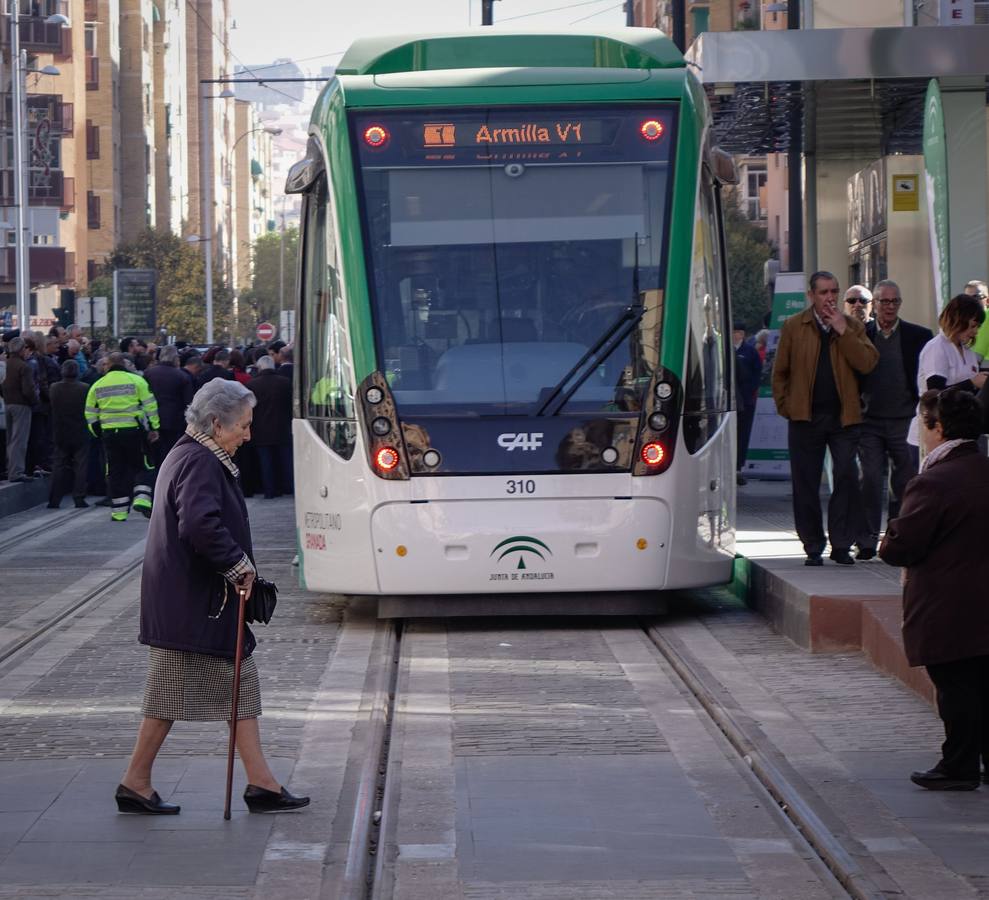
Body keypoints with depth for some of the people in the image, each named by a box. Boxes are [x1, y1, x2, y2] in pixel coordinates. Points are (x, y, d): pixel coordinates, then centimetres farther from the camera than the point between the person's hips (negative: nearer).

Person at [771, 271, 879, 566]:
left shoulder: (853, 326, 8)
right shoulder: (793, 327, 6)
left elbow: (867, 364, -7)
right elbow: (780, 372, 9)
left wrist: (843, 332, -11)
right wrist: (785, 406, 1)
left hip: (844, 417, 0)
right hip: (805, 417, 0)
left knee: (847, 480, -6)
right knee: (806, 485, 2)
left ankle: (841, 545, 1)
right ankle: (813, 547, 11)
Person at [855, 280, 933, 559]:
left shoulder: (919, 336, 3)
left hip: (905, 421, 0)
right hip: (869, 421, 0)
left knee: (904, 483, 2)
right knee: (870, 481, -3)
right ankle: (867, 543, 1)